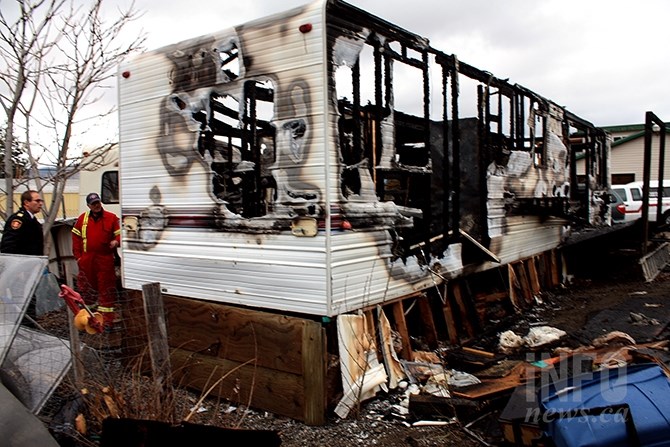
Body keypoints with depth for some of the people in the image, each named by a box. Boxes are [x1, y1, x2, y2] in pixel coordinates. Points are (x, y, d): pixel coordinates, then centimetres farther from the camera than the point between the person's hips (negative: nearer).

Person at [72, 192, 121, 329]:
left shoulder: (111, 218, -1)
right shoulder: (82, 219, 6)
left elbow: (119, 233, 3)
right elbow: (76, 238, 11)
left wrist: (116, 241, -19)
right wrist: (78, 256, 5)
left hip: (106, 260, -3)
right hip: (87, 260, 3)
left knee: (106, 289, 0)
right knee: (87, 287, 13)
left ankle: (107, 320, 5)